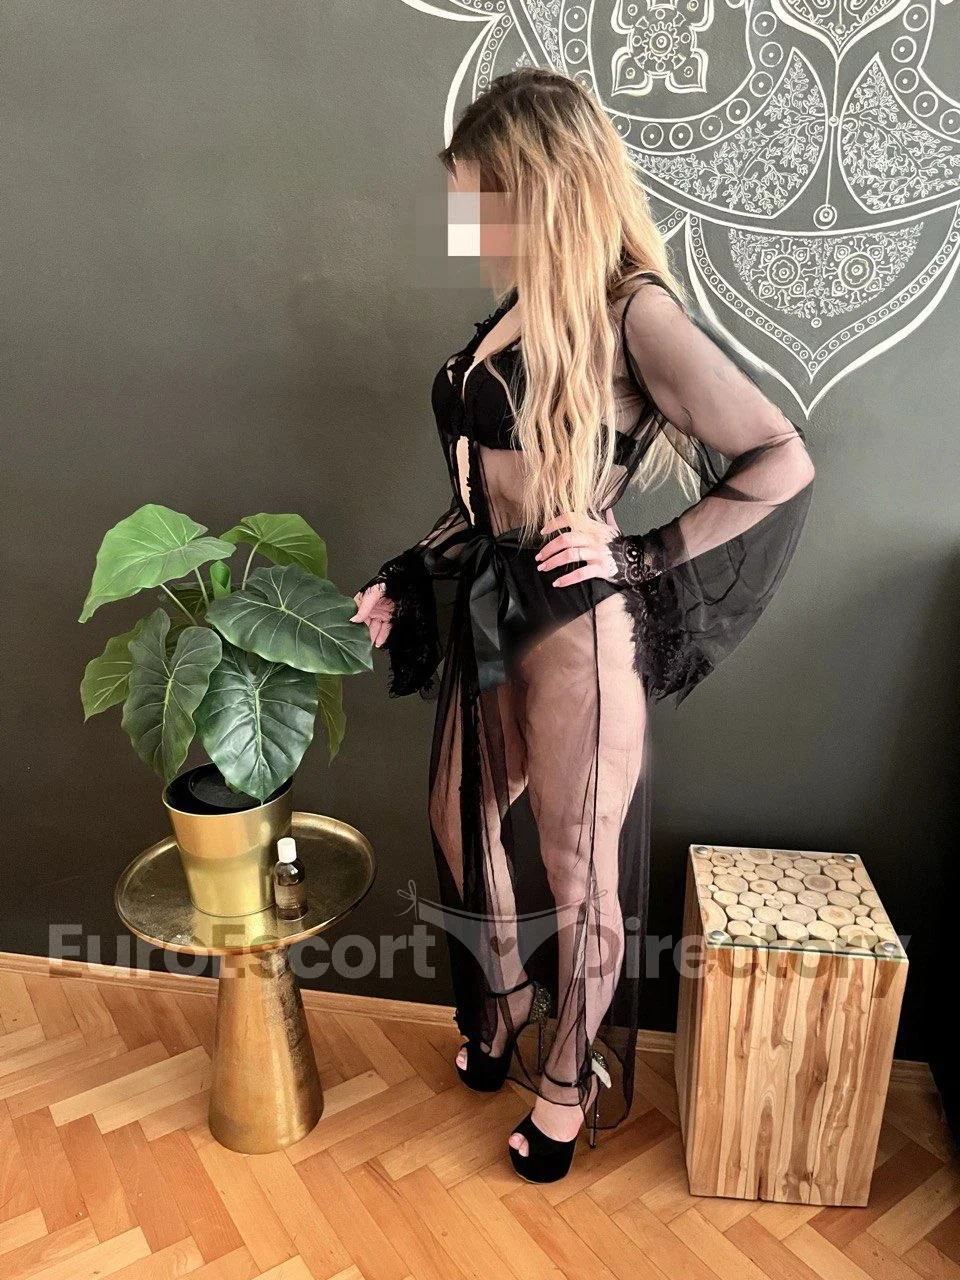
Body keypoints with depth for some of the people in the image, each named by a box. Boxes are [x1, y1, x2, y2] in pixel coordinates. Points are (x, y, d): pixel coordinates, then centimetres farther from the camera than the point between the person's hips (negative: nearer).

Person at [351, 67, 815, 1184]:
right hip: (485, 611, 8)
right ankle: (506, 1017, 49)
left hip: (576, 626, -8)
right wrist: (401, 587, 9)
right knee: (470, 826, 21)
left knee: (576, 863, 10)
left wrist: (642, 557, -14)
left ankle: (570, 1081, 38)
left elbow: (783, 463, -12)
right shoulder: (515, 313, 8)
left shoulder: (634, 313, -13)